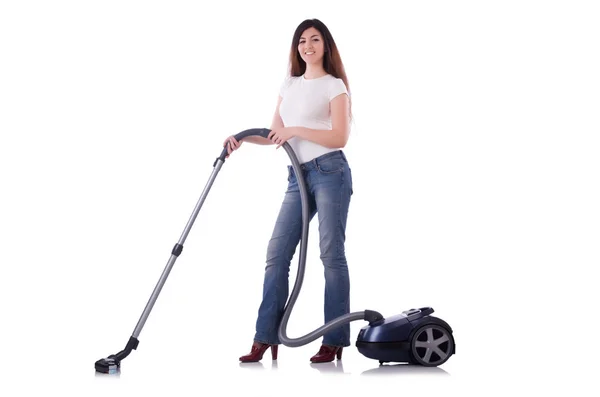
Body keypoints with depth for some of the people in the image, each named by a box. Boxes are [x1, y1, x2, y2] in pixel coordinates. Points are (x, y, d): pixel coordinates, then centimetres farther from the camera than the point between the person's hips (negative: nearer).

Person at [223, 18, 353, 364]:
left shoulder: (335, 86, -1)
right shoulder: (290, 84, 18)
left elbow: (340, 137, -10)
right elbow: (276, 135, 18)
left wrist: (296, 130, -15)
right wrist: (242, 138, 2)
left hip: (330, 173, -6)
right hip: (298, 177, 6)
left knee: (332, 254, -5)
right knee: (277, 254, 0)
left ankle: (335, 340, 1)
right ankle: (266, 338, 3)